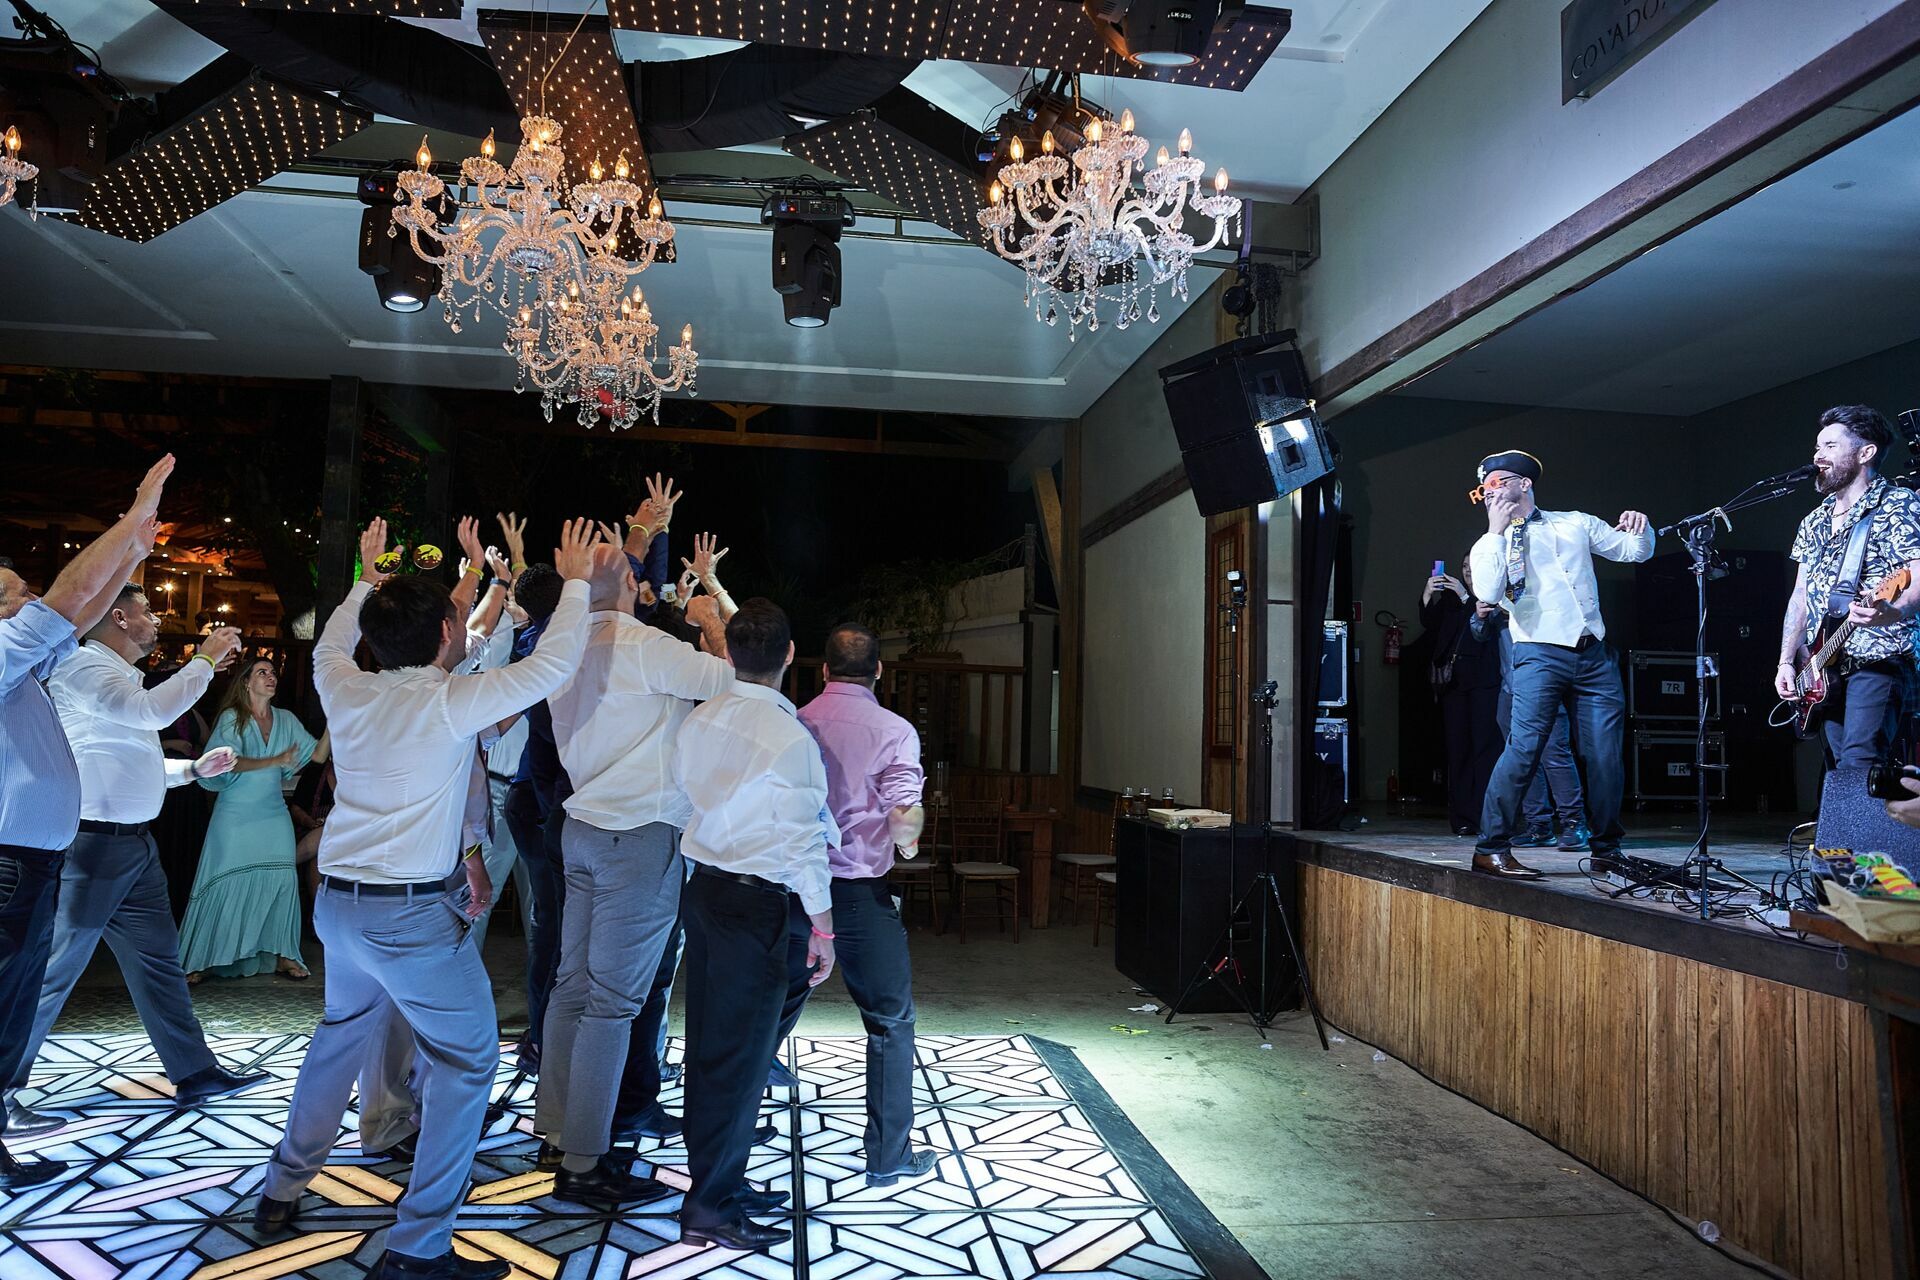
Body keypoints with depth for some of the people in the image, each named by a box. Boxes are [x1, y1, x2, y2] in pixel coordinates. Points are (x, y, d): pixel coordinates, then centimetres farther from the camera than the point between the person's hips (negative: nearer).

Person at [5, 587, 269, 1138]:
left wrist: (194, 768, 17)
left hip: (133, 845, 10)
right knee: (52, 972, 1)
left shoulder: (115, 676, 18)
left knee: (158, 957, 12)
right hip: (92, 845, -10)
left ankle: (196, 1073, 19)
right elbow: (152, 711, -28)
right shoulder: (83, 666, -13)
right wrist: (205, 660, -18)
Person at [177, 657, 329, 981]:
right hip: (236, 816, -4)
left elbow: (318, 755, 4)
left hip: (274, 815, 4)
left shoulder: (286, 720, 9)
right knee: (228, 883, -4)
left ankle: (282, 955, 8)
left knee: (282, 880, 0)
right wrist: (274, 761, -29)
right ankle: (200, 960, 7)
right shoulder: (231, 718, -3)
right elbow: (230, 761, -17)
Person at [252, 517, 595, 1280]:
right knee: (467, 1058, 3)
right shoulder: (449, 704, -16)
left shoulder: (348, 693, 2)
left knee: (341, 1037, 28)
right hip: (411, 913, -7)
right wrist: (576, 581, -2)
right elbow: (553, 664, -13)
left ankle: (282, 1191, 40)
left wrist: (367, 580, 37)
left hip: (338, 900, 8)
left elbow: (328, 647, 26)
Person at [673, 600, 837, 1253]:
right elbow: (803, 844, -16)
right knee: (741, 1052, 3)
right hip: (754, 903, -7)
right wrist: (822, 928, -8)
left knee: (709, 1043, 16)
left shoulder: (699, 720, 2)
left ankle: (717, 1178, 32)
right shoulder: (790, 738, -19)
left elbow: (685, 792, 10)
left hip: (702, 887, 8)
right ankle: (710, 1208, 12)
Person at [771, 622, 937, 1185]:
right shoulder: (893, 730, -9)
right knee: (891, 1021, 10)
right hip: (860, 893, -4)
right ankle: (889, 1156, 15)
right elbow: (905, 818, -19)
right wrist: (909, 841, 3)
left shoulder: (793, 722, 2)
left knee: (777, 1005, 23)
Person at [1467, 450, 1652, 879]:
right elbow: (1488, 594, -10)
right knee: (1524, 747, -17)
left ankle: (1607, 849, 18)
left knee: (1606, 757, 1)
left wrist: (1640, 527, -1)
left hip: (1594, 655, 3)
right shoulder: (1490, 544, 9)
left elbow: (1637, 551, 22)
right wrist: (1496, 531, -9)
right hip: (1540, 654, -3)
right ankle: (1491, 849, -11)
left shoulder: (1576, 523, 18)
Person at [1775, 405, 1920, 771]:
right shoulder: (1814, 522, 18)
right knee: (1837, 769, 6)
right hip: (1823, 670, 7)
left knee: (1856, 767, -21)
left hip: (1877, 659, -7)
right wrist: (1787, 661, 10)